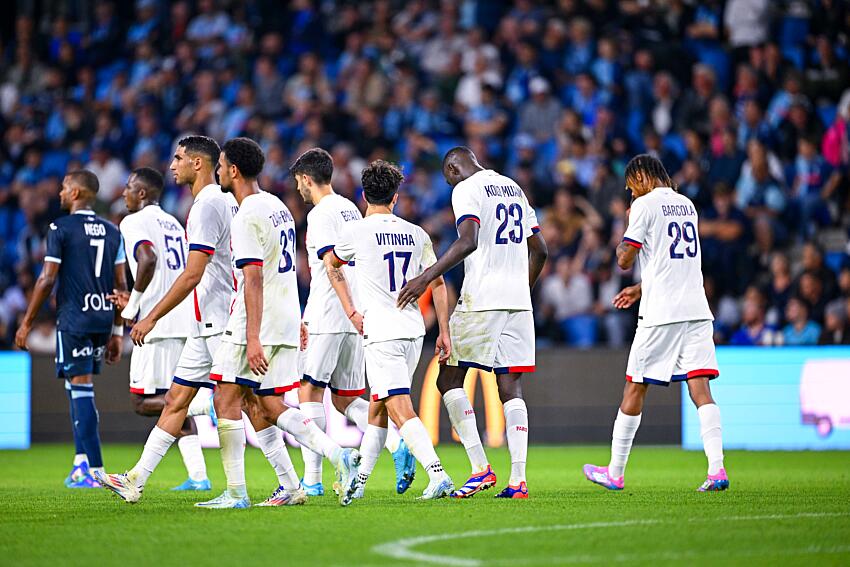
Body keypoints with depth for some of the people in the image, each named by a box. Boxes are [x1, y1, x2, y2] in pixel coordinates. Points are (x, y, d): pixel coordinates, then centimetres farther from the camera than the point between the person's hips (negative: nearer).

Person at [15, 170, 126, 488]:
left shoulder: (61, 229, -6)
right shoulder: (112, 232, 12)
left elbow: (48, 279, -8)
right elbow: (120, 285, 11)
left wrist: (26, 323, 0)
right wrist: (116, 332, 16)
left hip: (74, 318, -6)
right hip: (103, 319, 6)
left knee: (81, 389, -5)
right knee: (79, 389, 18)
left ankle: (94, 470, -9)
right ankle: (81, 461, 16)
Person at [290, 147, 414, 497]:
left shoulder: (320, 214, -9)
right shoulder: (350, 209, 18)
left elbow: (333, 268, -19)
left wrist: (351, 312, -27)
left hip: (330, 319, -8)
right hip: (353, 321, 9)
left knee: (310, 392, -3)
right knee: (345, 399, 11)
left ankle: (312, 479, -4)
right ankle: (397, 445, -8)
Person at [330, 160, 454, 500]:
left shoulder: (356, 232, -4)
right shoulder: (416, 235, 9)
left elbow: (333, 263, 17)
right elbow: (438, 284, 9)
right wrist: (444, 333, 14)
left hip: (382, 334, -6)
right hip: (414, 331, 6)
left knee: (401, 410, -12)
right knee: (378, 408, 16)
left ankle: (437, 475, -27)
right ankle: (359, 481, 22)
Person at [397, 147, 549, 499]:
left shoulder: (466, 189, -5)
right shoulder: (514, 188, 20)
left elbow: (468, 241, -22)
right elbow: (539, 250, 22)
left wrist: (427, 277, -23)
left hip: (481, 299, -7)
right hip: (518, 302, 7)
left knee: (449, 379, 3)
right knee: (510, 387, 5)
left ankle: (481, 468, -7)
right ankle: (518, 480, -4)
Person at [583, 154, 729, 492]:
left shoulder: (645, 204, -5)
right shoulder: (686, 205, 16)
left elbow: (624, 261, -7)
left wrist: (621, 246, 14)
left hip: (660, 313, -6)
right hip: (697, 309, 6)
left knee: (635, 389, 4)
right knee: (700, 388, -3)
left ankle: (615, 473, 12)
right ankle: (717, 469, -16)